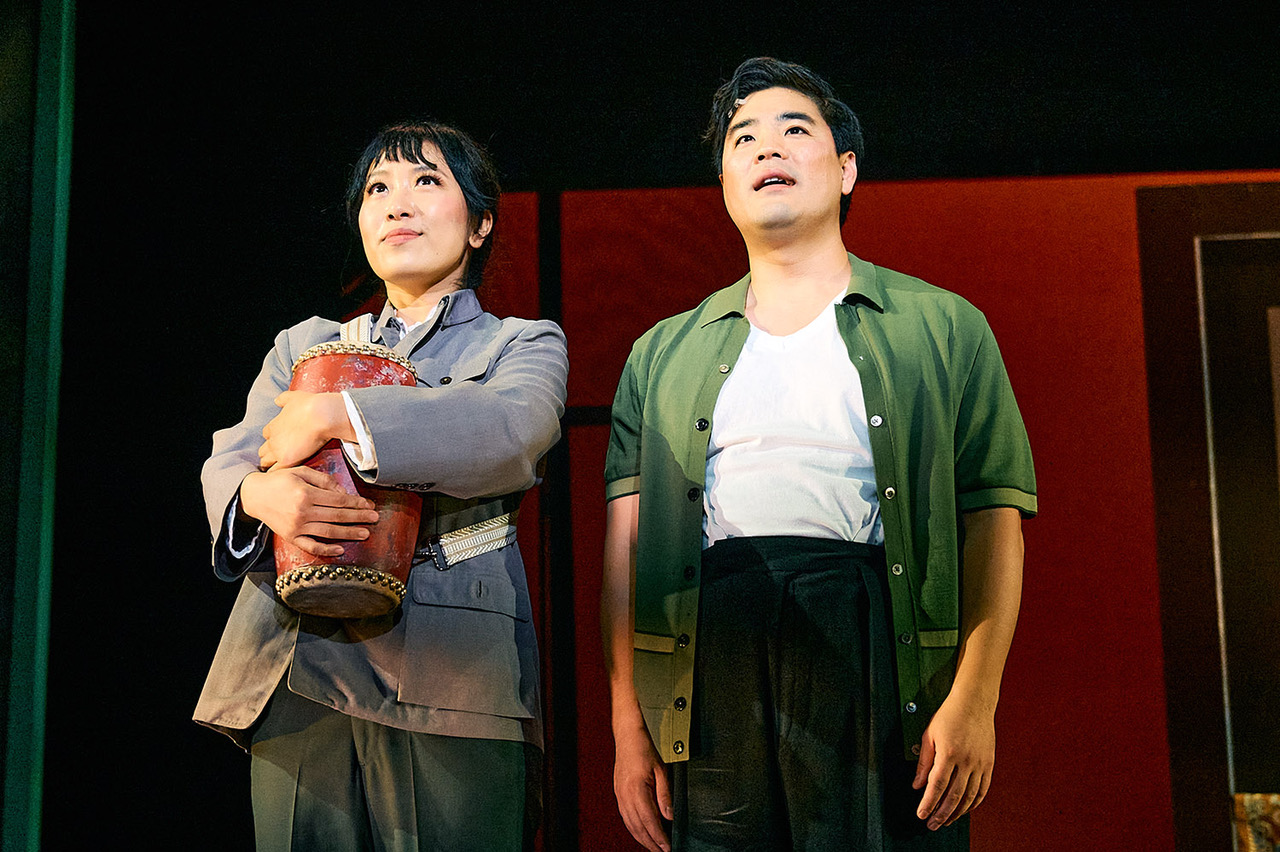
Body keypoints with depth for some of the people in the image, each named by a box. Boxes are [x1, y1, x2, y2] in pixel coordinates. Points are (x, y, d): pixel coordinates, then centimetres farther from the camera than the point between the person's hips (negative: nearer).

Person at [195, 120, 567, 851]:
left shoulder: (524, 345, 13)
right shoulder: (303, 345, 24)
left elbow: (513, 427, -11)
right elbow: (228, 460, 9)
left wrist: (332, 415, -15)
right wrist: (263, 495, -17)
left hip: (451, 680, -3)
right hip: (297, 677, 3)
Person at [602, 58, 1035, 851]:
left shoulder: (943, 327, 10)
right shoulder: (664, 354, 16)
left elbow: (993, 518, 3)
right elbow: (627, 543, 10)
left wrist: (974, 701, -8)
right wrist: (629, 725, 2)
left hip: (874, 635, -1)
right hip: (711, 650, 2)